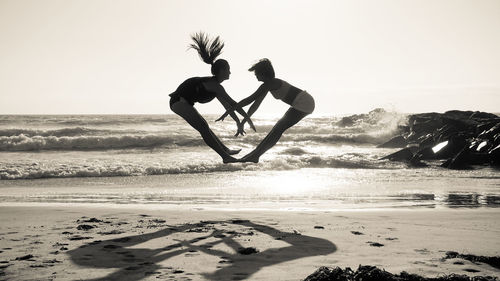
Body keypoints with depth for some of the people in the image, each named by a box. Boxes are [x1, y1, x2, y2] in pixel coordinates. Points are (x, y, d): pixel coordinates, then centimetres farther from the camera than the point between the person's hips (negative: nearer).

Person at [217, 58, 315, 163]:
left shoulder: (267, 84, -15)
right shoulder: (270, 84, 15)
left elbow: (249, 99, -21)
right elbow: (255, 105, 18)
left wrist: (228, 111, -20)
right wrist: (243, 123, 18)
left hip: (304, 104, -10)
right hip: (306, 103, 10)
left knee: (278, 129, -9)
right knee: (279, 127, 12)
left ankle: (255, 155, -8)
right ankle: (256, 153, 14)